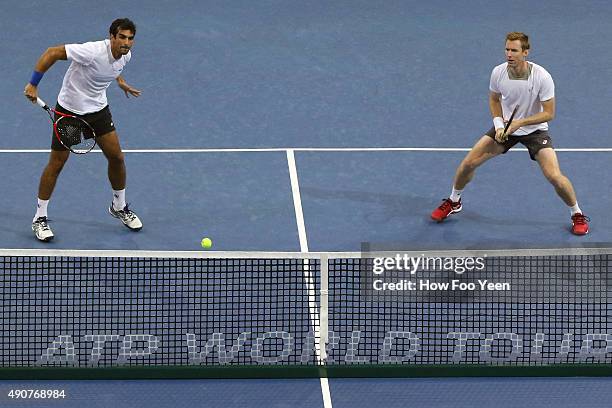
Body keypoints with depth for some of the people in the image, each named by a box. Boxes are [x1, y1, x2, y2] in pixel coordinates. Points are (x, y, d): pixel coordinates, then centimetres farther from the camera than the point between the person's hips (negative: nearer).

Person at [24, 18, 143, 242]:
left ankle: (119, 207, 28)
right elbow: (52, 52, -28)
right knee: (56, 164, 0)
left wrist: (120, 80, 16)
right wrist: (33, 85, -29)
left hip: (98, 109, 6)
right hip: (69, 110, -6)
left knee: (116, 157, 5)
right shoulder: (93, 52, -32)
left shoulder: (125, 55, -8)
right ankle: (40, 218, 12)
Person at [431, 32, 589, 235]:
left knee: (554, 176, -19)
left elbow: (549, 113, -19)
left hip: (534, 129, -3)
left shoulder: (542, 77, -26)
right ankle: (453, 202, 25)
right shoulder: (498, 72, -16)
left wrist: (519, 122, -27)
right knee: (468, 163, -4)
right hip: (505, 127, 3)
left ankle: (577, 214, 8)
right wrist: (499, 124, -11)